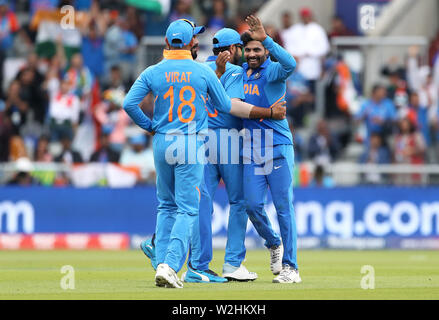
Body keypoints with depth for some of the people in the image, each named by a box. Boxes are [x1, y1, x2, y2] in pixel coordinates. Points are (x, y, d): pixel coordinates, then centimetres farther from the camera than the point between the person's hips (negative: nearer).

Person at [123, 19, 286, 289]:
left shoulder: (152, 72, 1)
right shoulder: (203, 71, -2)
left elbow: (129, 104, -7)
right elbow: (226, 105, 7)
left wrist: (149, 126, 9)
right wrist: (267, 112, 17)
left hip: (162, 144, 3)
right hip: (192, 145, -3)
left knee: (166, 206, 17)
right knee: (187, 209, -3)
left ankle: (162, 263, 11)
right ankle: (170, 265, -17)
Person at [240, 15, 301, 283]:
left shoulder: (272, 72, -5)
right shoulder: (240, 71, 13)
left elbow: (290, 64, -29)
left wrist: (266, 38, -31)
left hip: (278, 146, -5)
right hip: (251, 149, 5)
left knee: (284, 207, -5)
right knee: (253, 205, -1)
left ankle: (290, 267, -4)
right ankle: (274, 244, 27)